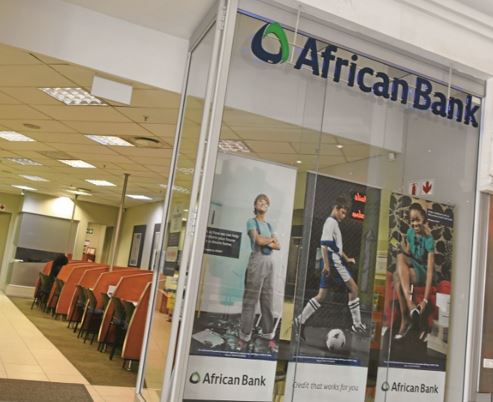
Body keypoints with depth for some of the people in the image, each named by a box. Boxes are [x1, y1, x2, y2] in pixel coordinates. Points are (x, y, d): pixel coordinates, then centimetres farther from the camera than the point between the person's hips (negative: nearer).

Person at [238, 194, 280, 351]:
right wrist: (271, 239, 5)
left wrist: (267, 242, -8)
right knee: (251, 299, -6)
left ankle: (268, 335, 10)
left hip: (269, 262, 6)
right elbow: (258, 240, -12)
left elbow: (278, 246, 11)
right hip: (257, 261, -6)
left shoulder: (269, 225, 20)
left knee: (268, 299, 6)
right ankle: (244, 336, -2)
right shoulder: (251, 222, 3)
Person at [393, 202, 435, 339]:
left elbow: (430, 270, -25)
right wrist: (403, 247, -16)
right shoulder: (410, 232, 0)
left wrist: (425, 300, -31)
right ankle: (409, 302, -31)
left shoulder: (429, 240, -19)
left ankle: (406, 320, -27)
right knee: (401, 257, -27)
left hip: (423, 273, -6)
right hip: (410, 270, 6)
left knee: (397, 275, -32)